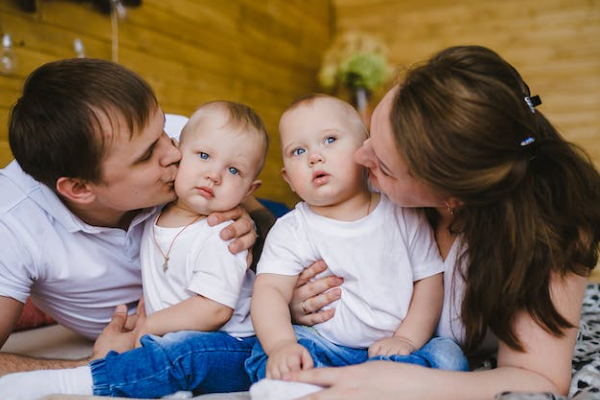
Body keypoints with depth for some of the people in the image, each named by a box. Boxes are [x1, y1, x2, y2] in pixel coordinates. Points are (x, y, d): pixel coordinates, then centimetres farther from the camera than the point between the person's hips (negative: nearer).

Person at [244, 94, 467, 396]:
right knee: (266, 351, -26)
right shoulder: (290, 231, 0)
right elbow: (269, 290, -12)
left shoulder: (403, 215, 4)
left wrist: (407, 339, -11)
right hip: (323, 346, -2)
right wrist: (281, 345, -31)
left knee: (448, 356, -24)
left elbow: (429, 280, 3)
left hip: (389, 348, 2)